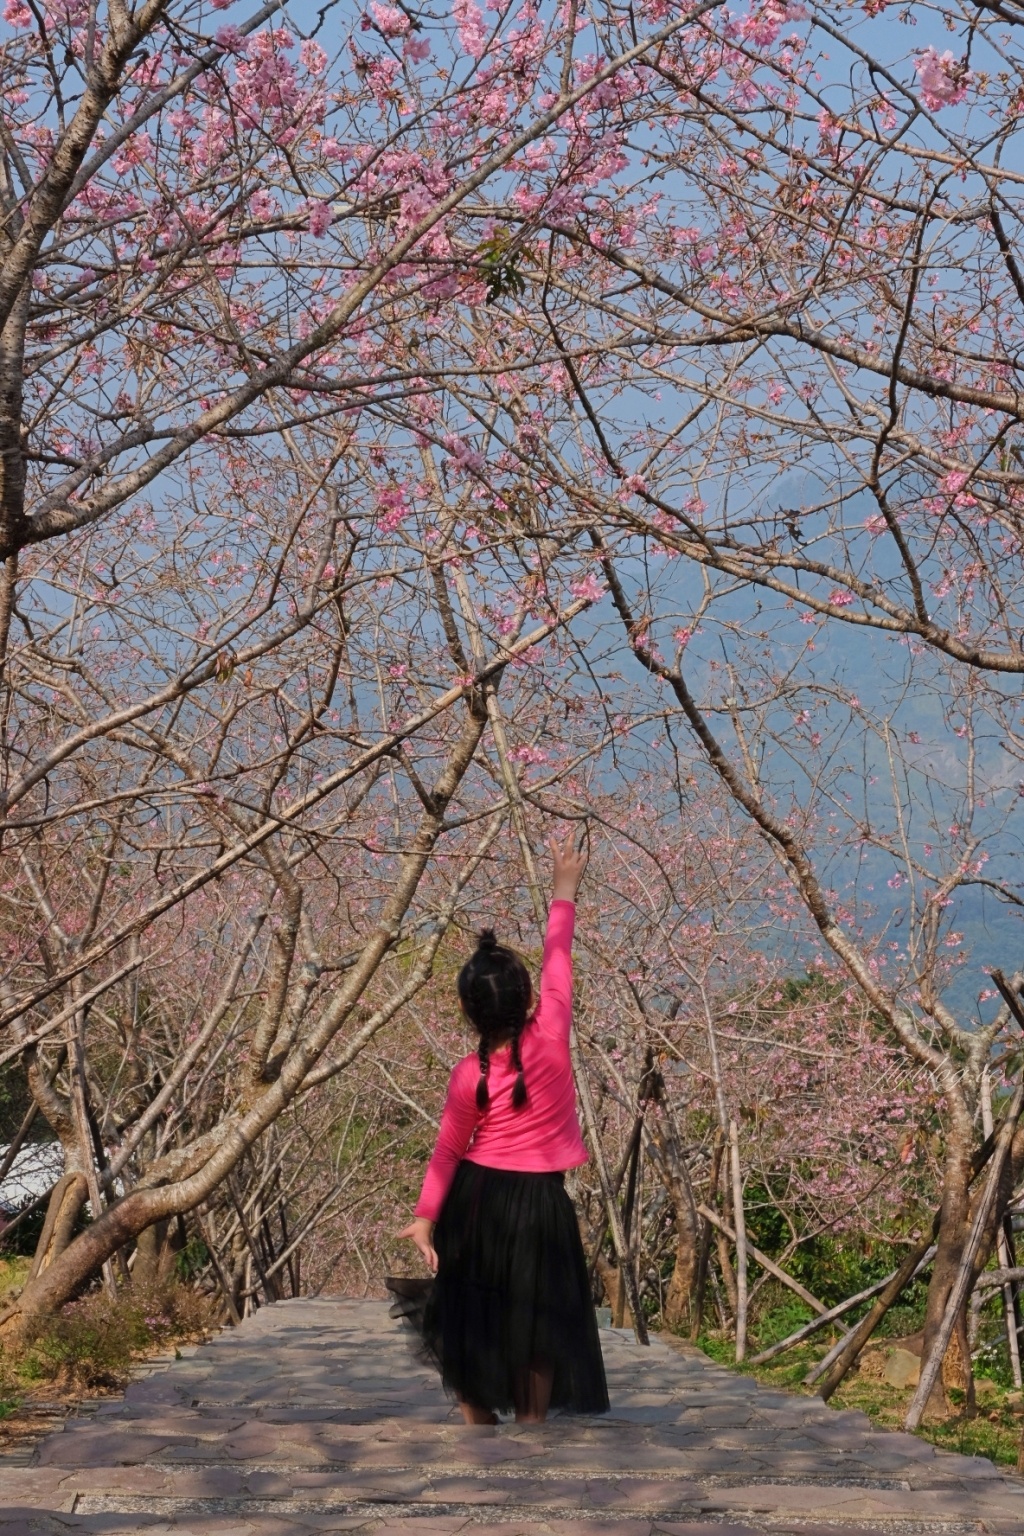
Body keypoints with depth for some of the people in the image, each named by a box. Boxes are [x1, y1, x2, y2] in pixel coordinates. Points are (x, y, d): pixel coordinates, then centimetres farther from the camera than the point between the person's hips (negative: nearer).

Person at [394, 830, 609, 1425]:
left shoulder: (470, 1076, -12)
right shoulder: (551, 1035, -14)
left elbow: (449, 1151, -4)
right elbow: (558, 959, -2)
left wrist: (426, 1215, 5)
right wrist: (565, 889, 8)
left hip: (478, 1198, 0)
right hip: (539, 1202, 0)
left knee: (471, 1315, 15)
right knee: (535, 1320, 10)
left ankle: (479, 1422, 19)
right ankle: (531, 1423, 11)